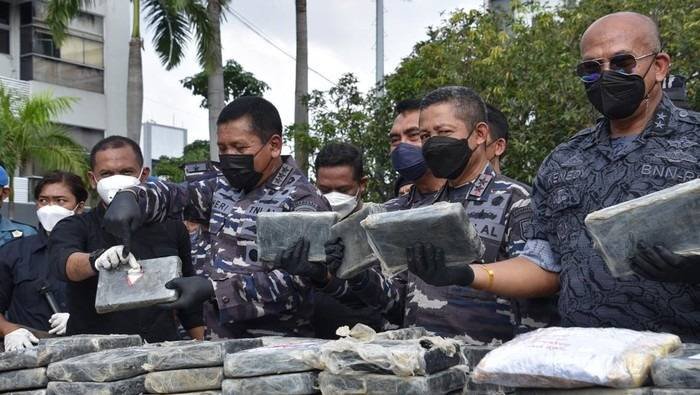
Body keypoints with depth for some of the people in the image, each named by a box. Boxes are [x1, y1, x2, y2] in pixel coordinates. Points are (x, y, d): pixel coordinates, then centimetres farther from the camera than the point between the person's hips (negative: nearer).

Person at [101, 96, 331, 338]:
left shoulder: (303, 202, -10)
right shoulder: (225, 186, 13)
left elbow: (297, 282, -19)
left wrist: (213, 289, -24)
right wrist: (129, 199, -1)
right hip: (220, 340, 6)